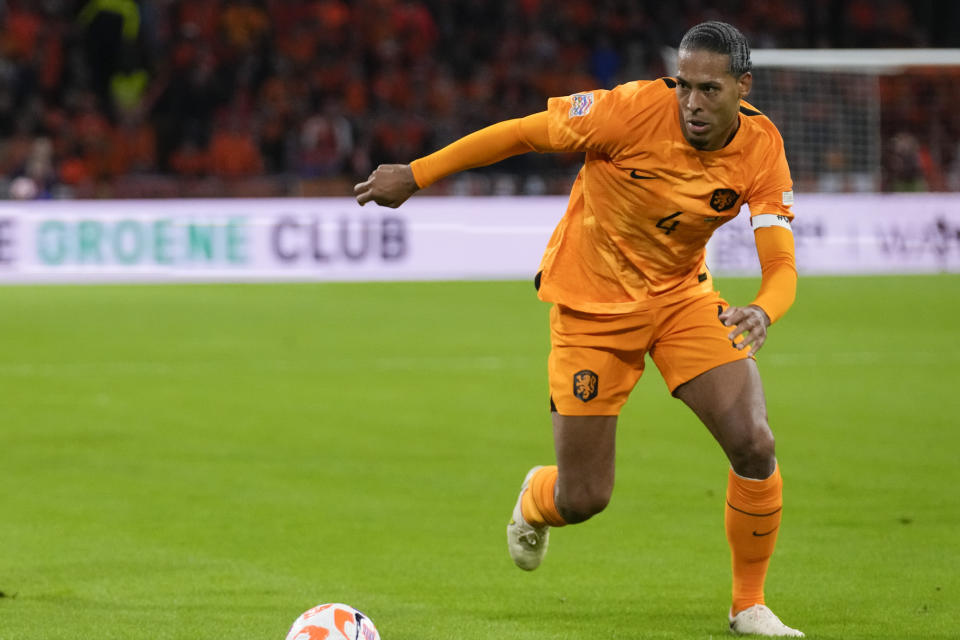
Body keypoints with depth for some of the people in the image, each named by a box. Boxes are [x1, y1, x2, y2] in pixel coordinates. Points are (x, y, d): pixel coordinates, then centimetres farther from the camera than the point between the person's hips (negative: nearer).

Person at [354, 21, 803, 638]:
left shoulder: (761, 150, -15)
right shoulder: (635, 110, -26)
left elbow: (782, 267, -17)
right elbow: (523, 133, -15)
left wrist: (763, 311, -41)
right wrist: (416, 175, -10)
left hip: (683, 297, 3)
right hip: (592, 304, -3)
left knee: (754, 444, -16)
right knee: (583, 499, -2)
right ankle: (534, 502, 40)